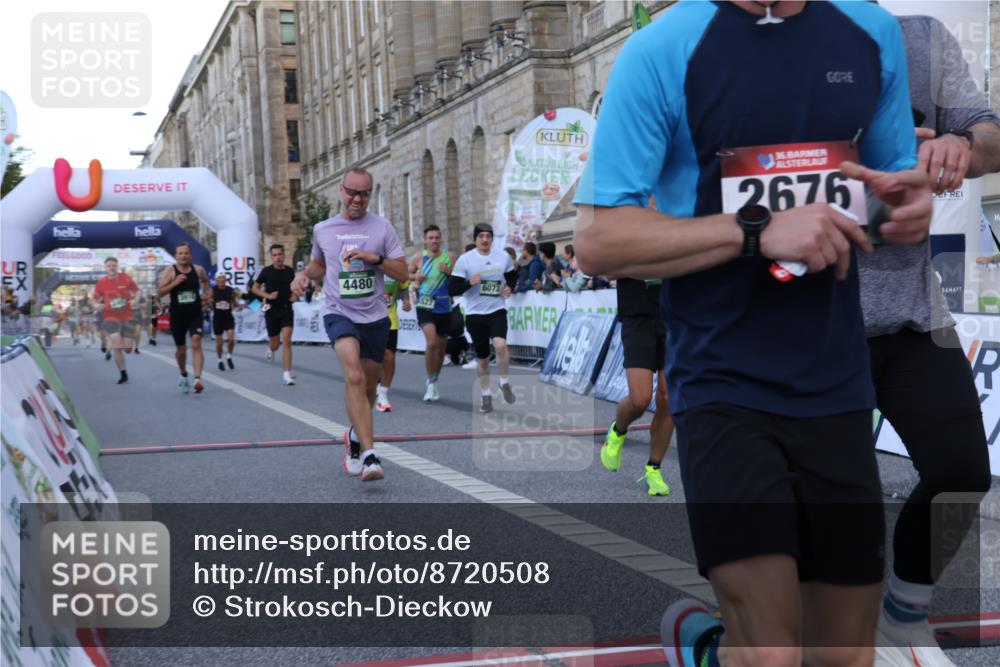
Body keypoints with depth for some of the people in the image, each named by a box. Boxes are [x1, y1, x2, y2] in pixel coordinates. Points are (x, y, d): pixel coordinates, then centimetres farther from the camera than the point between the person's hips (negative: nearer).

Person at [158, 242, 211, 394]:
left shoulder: (198, 270, 1)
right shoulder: (169, 271, -6)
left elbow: (205, 280, 25)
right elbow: (160, 292, -12)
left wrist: (206, 292, 7)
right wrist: (174, 283, -24)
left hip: (195, 314, 0)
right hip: (177, 316, 0)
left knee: (196, 344, -19)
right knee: (181, 349, 14)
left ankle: (198, 378, -30)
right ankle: (183, 376, 39)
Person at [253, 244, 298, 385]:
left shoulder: (290, 271, 4)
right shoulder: (267, 271, -4)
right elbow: (254, 288, 3)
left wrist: (294, 295, 0)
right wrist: (267, 295, -13)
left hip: (287, 310, 1)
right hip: (272, 310, -1)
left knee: (287, 341, -14)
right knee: (275, 344, 8)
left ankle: (287, 375, -14)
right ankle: (271, 349, 48)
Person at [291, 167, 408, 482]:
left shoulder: (381, 227, 2)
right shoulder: (322, 229, 7)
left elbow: (402, 272, 1)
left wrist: (375, 258, -15)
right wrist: (304, 275, 4)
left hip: (375, 317, 2)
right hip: (339, 313, -2)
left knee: (367, 386, 14)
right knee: (354, 377, -25)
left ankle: (355, 436, 44)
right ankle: (369, 455, -31)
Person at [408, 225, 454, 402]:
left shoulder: (449, 257, 0)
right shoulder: (419, 259, 1)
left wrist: (449, 272, -15)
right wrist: (415, 277, -4)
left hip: (444, 307, 2)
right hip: (425, 306, -2)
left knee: (441, 347, 12)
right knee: (431, 342, -22)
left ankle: (434, 383, 31)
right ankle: (431, 384, -10)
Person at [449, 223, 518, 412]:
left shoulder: (503, 256, 3)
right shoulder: (465, 260, -5)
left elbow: (512, 275, 22)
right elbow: (452, 289, -6)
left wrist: (509, 287, 1)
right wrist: (470, 282, -22)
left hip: (497, 310, 0)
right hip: (475, 313, 0)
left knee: (500, 344, -26)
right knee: (482, 358, 8)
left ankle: (505, 383, -3)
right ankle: (485, 395, 26)